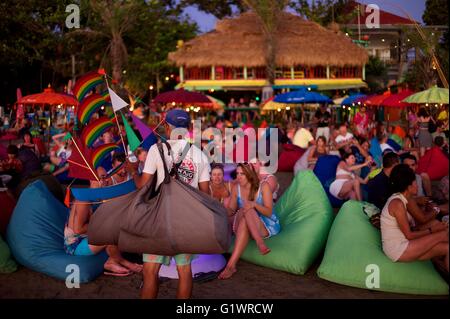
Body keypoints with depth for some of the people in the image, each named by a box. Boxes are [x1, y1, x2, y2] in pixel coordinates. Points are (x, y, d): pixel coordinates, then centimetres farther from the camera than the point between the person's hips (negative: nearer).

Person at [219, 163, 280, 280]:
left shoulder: (263, 186, -6)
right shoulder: (236, 188, 4)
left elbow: (269, 212, -12)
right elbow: (231, 210, 2)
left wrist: (254, 204, -31)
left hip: (267, 226, -3)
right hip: (246, 228, 3)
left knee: (244, 223, -38)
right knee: (244, 210, -34)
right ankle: (260, 243, -48)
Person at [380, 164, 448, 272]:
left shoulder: (401, 200, 12)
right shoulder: (397, 203, -17)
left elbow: (410, 229, 9)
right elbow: (409, 235, -14)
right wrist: (432, 230, -4)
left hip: (401, 245, 9)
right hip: (397, 250, -9)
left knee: (446, 248, -4)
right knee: (444, 235, -8)